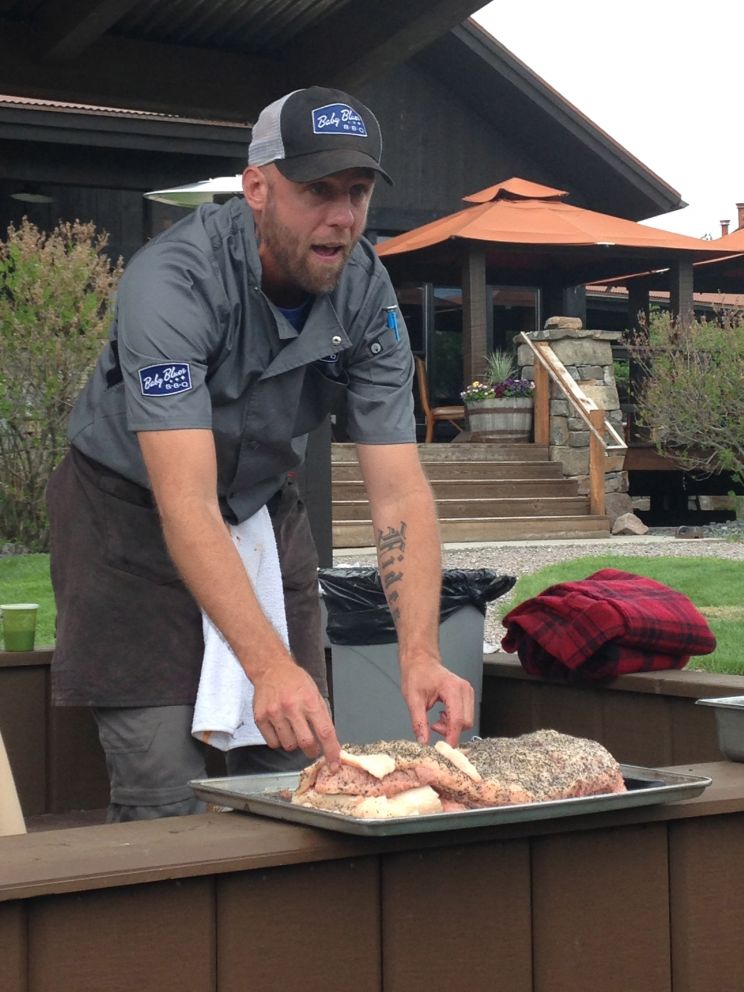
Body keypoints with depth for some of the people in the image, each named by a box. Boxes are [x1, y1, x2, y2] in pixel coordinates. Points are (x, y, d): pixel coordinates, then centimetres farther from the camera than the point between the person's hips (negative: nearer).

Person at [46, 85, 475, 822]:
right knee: (167, 802, -11)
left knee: (296, 773, 1)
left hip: (264, 512, 5)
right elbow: (187, 505, -38)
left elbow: (399, 491, -18)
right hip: (135, 516, -4)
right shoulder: (172, 281, -30)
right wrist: (270, 666, -48)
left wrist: (420, 655, -32)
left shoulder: (366, 292, -15)